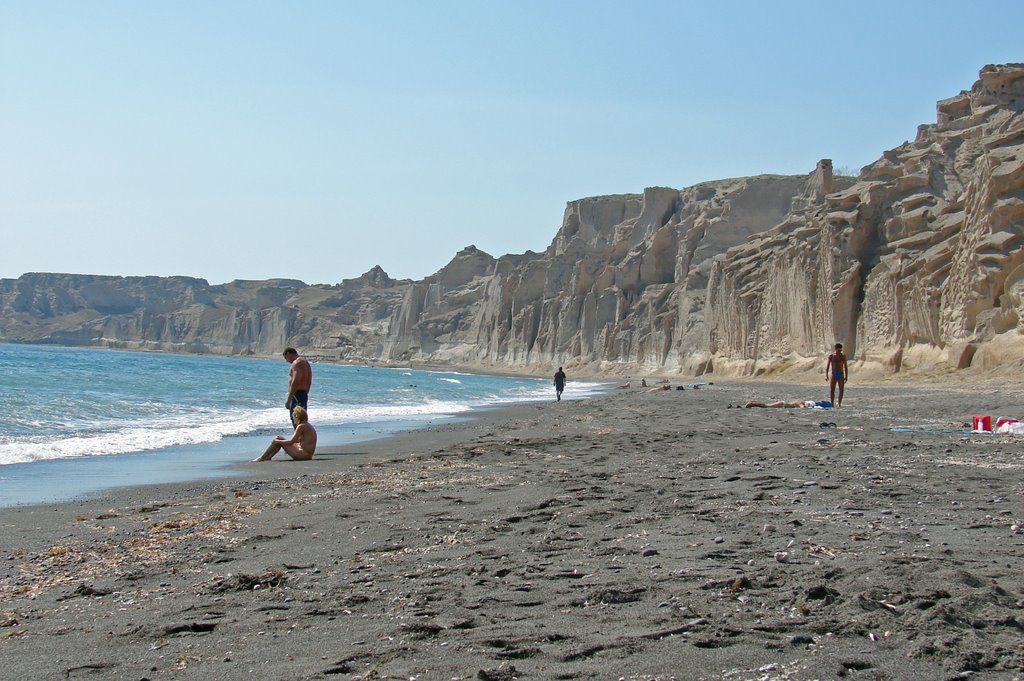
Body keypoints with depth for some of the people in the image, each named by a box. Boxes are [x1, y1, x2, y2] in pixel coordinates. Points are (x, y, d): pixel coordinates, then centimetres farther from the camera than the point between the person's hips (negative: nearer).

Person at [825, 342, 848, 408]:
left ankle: (839, 403, -5)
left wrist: (846, 376, 3)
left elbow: (845, 367, 8)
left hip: (841, 374, 1)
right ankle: (831, 403, 2)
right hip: (833, 374, -1)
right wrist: (826, 375, -10)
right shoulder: (831, 356, 0)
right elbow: (827, 366, 0)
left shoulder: (843, 356, 3)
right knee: (831, 390, -2)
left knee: (841, 390, -8)